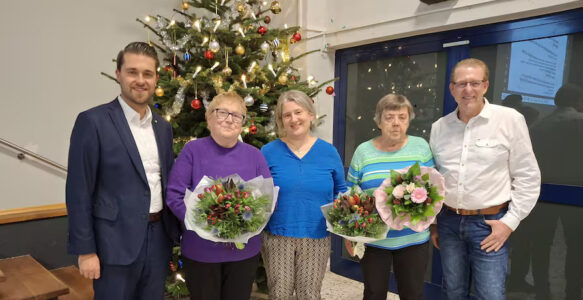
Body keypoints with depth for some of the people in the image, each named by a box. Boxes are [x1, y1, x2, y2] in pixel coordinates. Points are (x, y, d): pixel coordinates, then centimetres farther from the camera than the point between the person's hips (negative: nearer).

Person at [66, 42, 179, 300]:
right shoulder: (93, 121, -10)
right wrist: (85, 250, -11)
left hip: (159, 237, 6)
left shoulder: (163, 126, 8)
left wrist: (174, 229, 9)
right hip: (116, 241, -5)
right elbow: (79, 191, -10)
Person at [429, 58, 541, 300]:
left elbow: (528, 177, -4)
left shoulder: (510, 120, -7)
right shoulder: (439, 127, 4)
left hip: (489, 223, -3)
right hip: (448, 221, 4)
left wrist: (510, 221, -8)